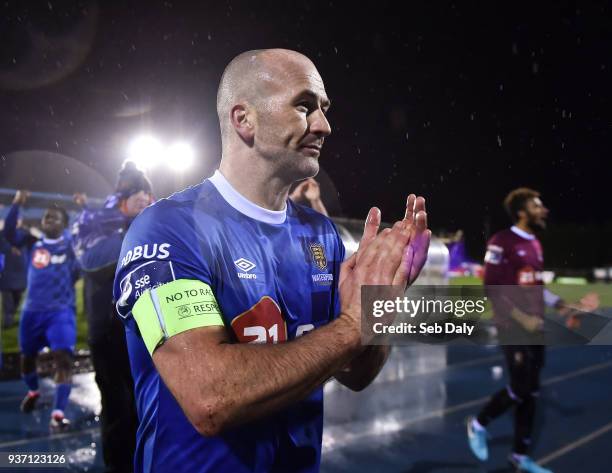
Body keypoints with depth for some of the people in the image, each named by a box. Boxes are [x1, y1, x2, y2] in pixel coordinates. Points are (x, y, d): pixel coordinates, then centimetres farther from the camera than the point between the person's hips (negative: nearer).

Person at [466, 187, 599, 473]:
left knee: (531, 392, 10)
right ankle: (479, 424, 19)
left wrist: (564, 307, 12)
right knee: (520, 389, -7)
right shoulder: (501, 243, -13)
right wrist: (521, 318, -18)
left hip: (535, 326, 8)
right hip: (514, 327, -8)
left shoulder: (535, 245, 13)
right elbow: (493, 288, -15)